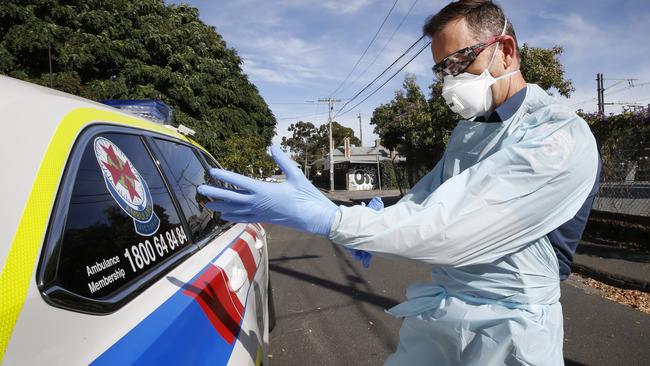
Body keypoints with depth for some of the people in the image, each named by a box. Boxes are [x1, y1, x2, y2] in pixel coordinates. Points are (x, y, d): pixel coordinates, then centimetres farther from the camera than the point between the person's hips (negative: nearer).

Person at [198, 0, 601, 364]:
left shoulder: (561, 137, -20)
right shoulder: (467, 131, 9)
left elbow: (455, 221, -30)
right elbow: (426, 198, 10)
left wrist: (329, 219, -34)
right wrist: (371, 229, -10)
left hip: (507, 325, -6)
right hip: (437, 306, 6)